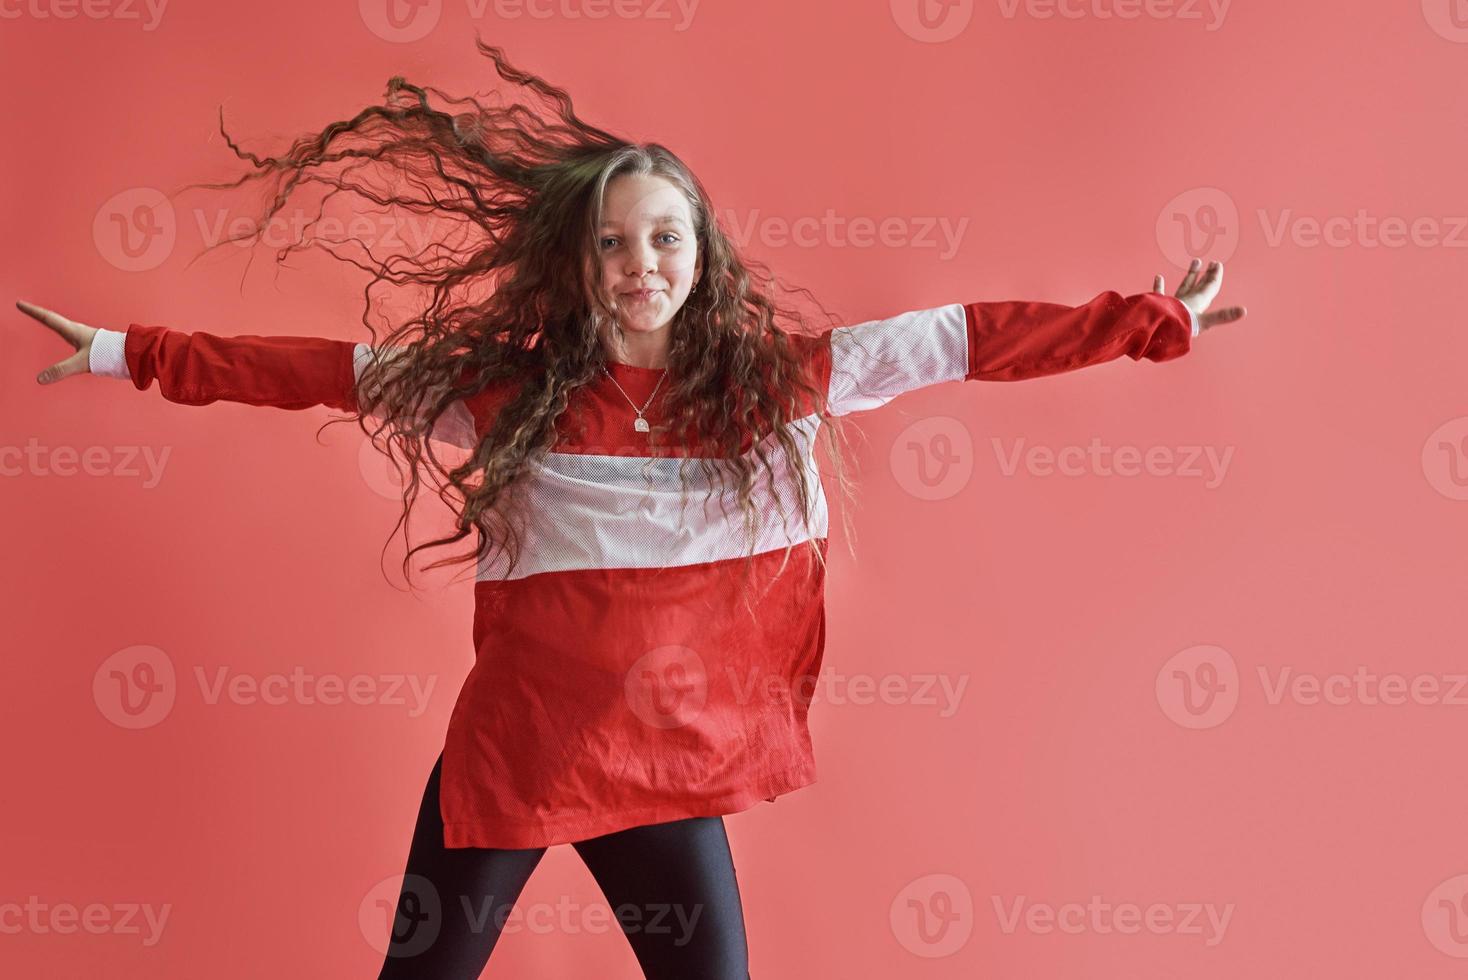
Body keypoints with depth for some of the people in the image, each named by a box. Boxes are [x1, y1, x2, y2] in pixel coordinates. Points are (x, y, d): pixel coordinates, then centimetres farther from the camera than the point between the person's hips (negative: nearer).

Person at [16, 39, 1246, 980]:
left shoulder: (776, 379, -3)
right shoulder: (507, 385, -4)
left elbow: (967, 337, -2)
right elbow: (318, 369, -2)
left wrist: (1155, 323, 0)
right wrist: (128, 353, -2)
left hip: (671, 767, 1)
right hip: (508, 756, 0)